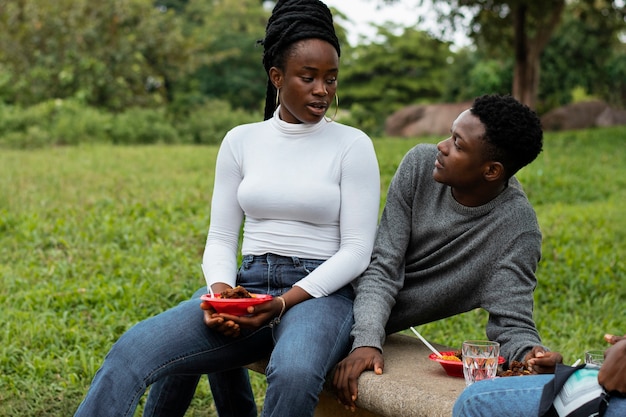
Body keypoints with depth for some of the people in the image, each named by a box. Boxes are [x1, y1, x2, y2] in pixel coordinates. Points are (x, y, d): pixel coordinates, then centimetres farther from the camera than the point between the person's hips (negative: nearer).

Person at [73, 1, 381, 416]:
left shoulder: (353, 145, 1)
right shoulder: (241, 141, 10)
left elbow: (357, 250, -5)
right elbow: (221, 239, 10)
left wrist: (285, 303, -17)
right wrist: (220, 289, -13)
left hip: (320, 293, -3)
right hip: (246, 288, 3)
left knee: (294, 374, -39)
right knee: (134, 349, -21)